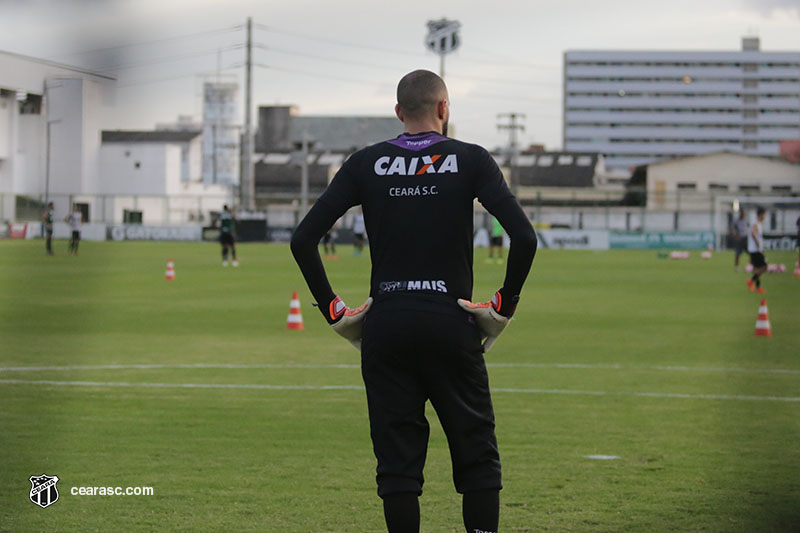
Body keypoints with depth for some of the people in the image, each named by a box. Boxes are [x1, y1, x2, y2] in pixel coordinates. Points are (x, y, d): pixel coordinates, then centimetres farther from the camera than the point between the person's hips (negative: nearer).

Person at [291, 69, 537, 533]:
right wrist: (507, 302, 0)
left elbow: (304, 239, 0)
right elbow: (524, 237, -12)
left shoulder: (366, 164, 6)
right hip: (450, 325, -2)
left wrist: (332, 308, 6)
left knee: (398, 460, 5)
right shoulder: (471, 160, 0)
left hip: (384, 326, 2)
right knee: (477, 458, 8)